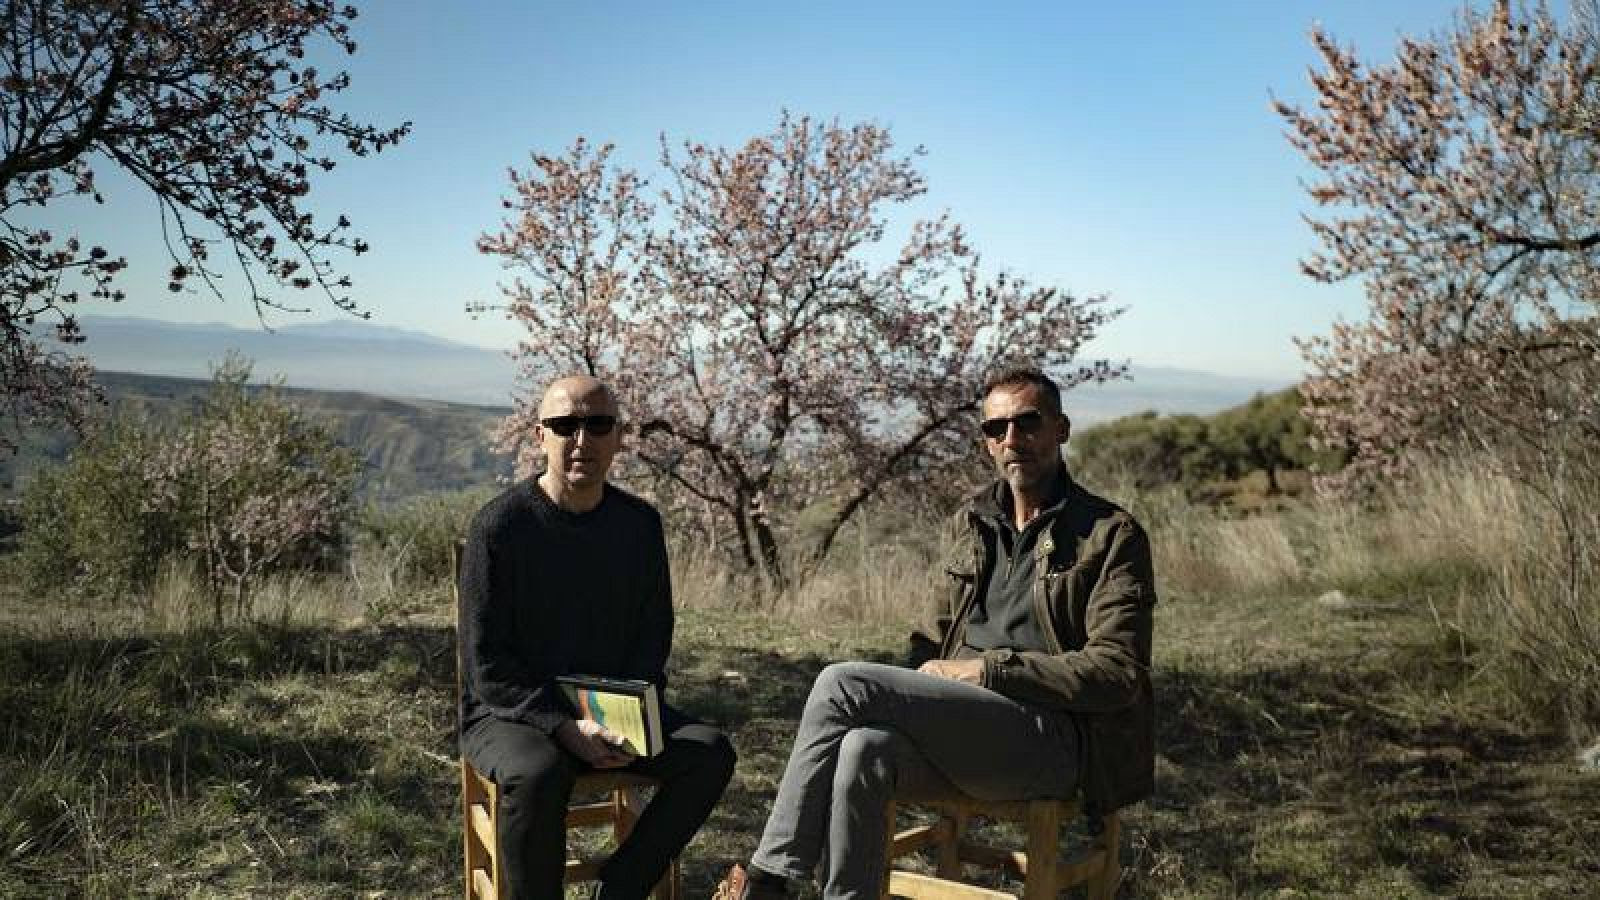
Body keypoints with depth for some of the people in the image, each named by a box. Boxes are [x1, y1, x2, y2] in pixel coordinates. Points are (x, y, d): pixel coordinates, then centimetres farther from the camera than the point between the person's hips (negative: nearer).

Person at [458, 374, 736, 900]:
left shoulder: (639, 523, 3)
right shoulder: (499, 525, -11)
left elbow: (653, 636, 9)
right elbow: (485, 664, -13)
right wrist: (563, 727, -24)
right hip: (508, 713, -4)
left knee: (711, 752, -17)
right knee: (539, 774, -36)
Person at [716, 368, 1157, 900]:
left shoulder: (1112, 536, -1)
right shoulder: (971, 521, 17)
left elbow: (1118, 672, -9)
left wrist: (986, 668, -12)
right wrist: (922, 683, 3)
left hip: (1055, 738, -5)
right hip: (963, 726, 5)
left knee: (843, 684, -23)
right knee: (864, 749, -32)